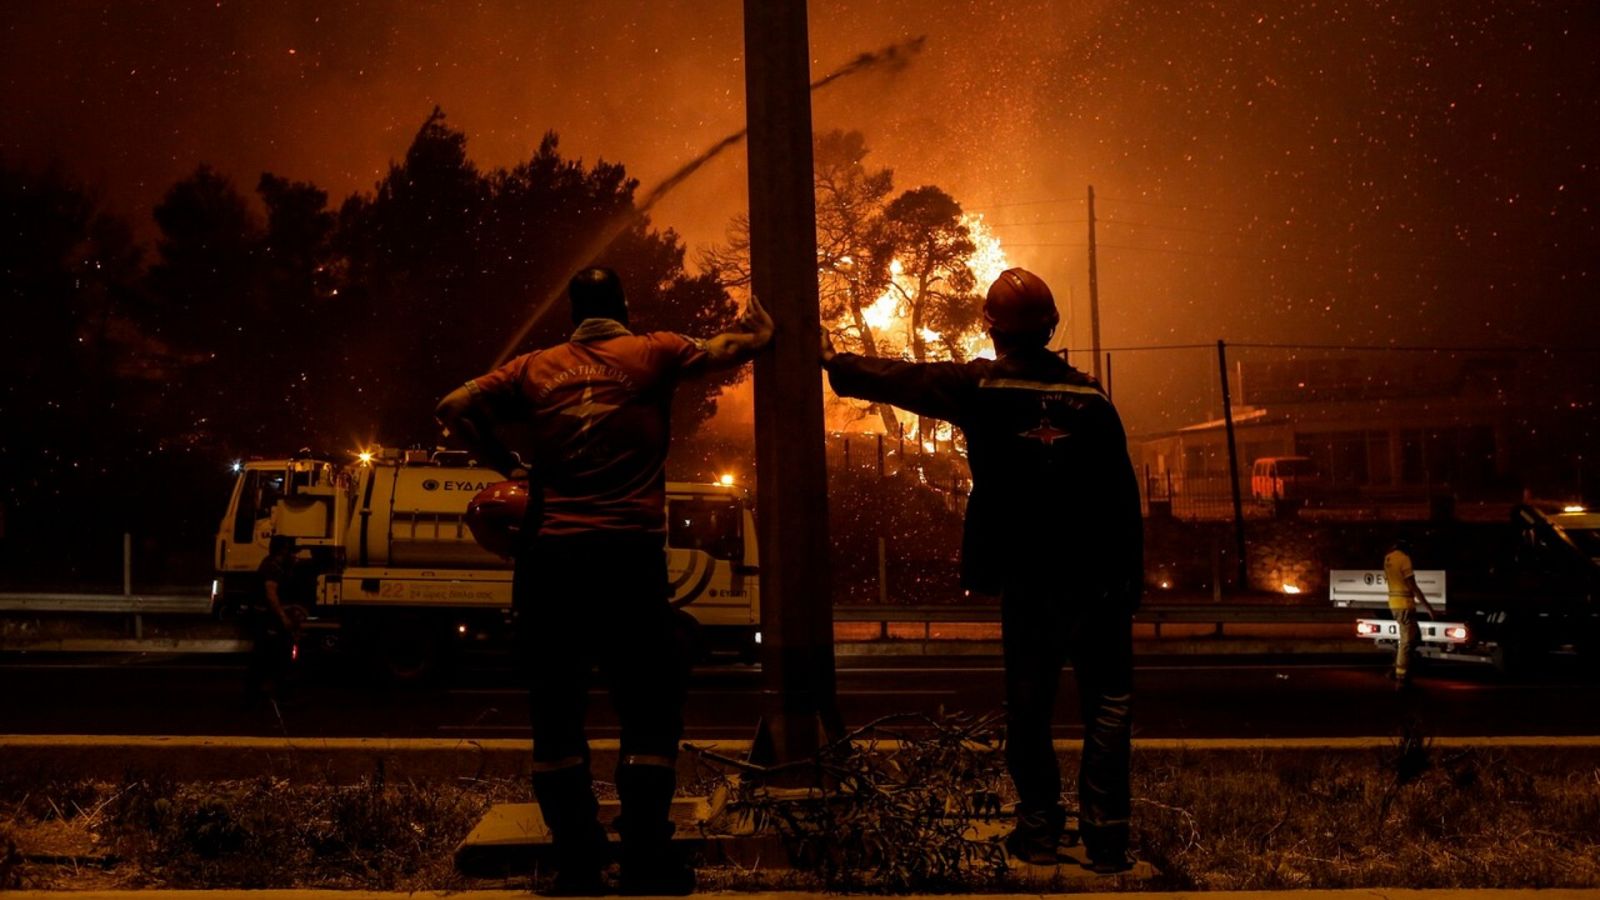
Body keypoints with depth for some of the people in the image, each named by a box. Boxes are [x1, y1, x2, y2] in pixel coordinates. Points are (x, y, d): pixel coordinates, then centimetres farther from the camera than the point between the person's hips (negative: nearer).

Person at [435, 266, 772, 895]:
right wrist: (760, 327, 37)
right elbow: (734, 347, 16)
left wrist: (506, 465, 16)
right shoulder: (653, 353, 6)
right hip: (627, 554, -2)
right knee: (649, 709, 8)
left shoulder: (535, 369, 12)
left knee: (556, 713, 11)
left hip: (549, 555, 3)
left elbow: (454, 408, 8)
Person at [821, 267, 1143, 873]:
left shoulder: (977, 387, -6)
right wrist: (1132, 579, 4)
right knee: (1108, 702, 9)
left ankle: (1039, 829, 18)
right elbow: (1123, 498, -3)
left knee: (1027, 704, 12)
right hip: (1097, 578, 0)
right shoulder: (1090, 396, -3)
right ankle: (1104, 833, 7)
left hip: (1026, 578, 0)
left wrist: (833, 361, 22)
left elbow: (895, 380, 6)